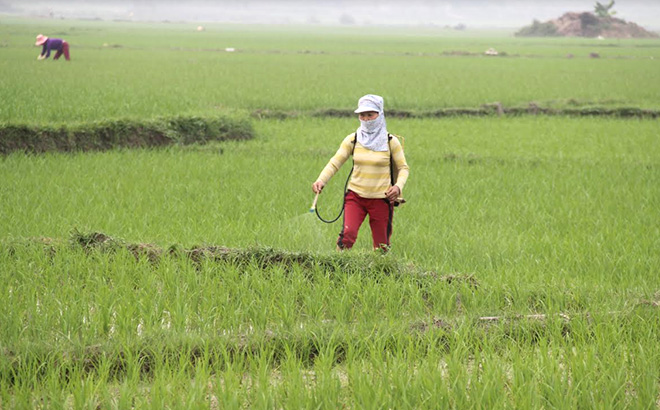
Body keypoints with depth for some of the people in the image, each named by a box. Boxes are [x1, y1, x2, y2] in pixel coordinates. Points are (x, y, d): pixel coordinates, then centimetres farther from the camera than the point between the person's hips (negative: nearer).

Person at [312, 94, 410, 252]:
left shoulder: (390, 141, -2)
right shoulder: (353, 140, 1)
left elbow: (403, 168, 4)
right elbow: (335, 163, -1)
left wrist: (398, 186, -16)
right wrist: (321, 180, -20)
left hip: (381, 199, -1)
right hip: (355, 196, 1)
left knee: (381, 247, 3)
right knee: (348, 233, -22)